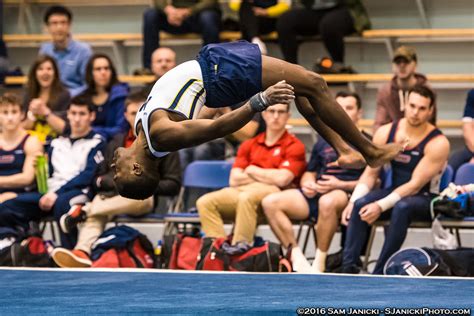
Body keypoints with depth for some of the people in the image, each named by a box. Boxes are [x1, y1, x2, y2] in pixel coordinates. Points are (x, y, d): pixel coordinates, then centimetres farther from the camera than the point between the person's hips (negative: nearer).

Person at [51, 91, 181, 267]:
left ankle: (83, 211, -46)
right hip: (112, 195, 3)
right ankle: (82, 252, -58)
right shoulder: (117, 142, 27)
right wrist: (101, 181, 2)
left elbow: (173, 185, 7)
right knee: (95, 215, -34)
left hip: (144, 198, -3)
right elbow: (100, 177, 27)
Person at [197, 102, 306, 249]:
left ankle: (239, 248, -39)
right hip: (243, 190, 5)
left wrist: (253, 171, 5)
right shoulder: (249, 145, 20)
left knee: (247, 197, -39)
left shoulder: (294, 146, 5)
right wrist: (267, 177, 1)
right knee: (205, 202, -19)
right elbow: (234, 180, 10)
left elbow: (281, 179, -9)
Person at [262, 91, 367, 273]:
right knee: (270, 202, -18)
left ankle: (319, 263, -29)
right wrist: (307, 183, 5)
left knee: (327, 201, -43)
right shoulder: (324, 142, 26)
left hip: (346, 194, -6)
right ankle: (297, 258, -22)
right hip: (316, 194, 6)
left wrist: (341, 185, -12)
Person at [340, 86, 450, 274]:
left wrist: (381, 206, -28)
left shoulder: (437, 143, -17)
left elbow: (415, 184, -20)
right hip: (395, 192, 4)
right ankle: (348, 267, -28)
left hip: (426, 199, -4)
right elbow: (370, 174, 3)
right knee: (360, 204, -25)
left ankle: (380, 273, -34)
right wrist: (353, 200, -14)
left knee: (402, 207, -37)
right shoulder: (385, 133, -2)